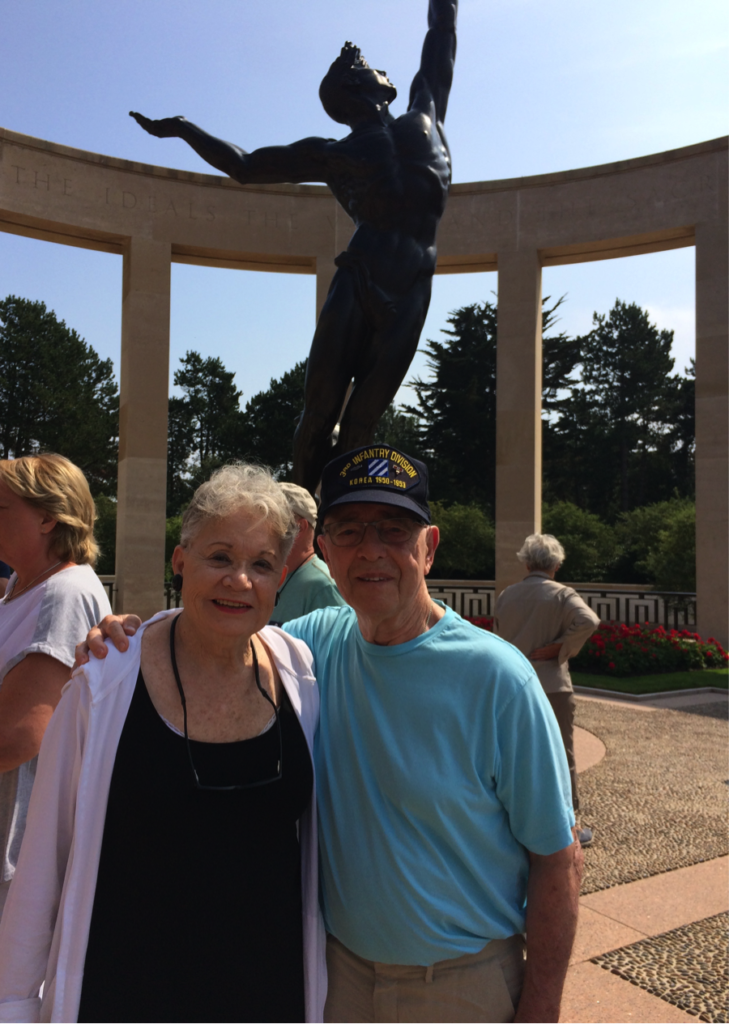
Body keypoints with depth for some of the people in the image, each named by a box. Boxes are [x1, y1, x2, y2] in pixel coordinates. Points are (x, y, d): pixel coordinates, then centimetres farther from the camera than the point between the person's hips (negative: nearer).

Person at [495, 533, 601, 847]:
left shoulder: (505, 596, 5)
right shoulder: (561, 594, -8)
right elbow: (588, 620, -26)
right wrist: (560, 648, -16)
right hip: (552, 687, -4)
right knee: (561, 756, 9)